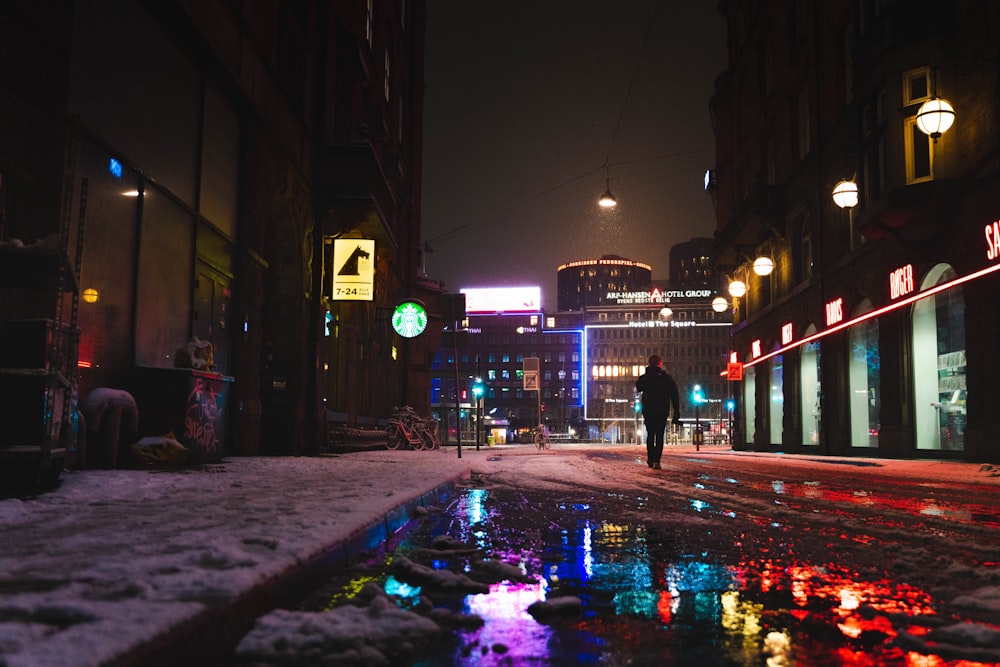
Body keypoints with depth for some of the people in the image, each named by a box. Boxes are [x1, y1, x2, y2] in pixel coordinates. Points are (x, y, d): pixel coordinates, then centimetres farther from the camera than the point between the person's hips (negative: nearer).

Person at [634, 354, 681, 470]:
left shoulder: (644, 378, 2)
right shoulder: (667, 378, -1)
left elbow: (637, 389, 19)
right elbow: (675, 395, -3)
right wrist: (676, 413, -1)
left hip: (648, 411, 1)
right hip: (662, 412, -1)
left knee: (650, 435, 14)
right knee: (659, 436, 1)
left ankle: (650, 459, 10)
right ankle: (656, 460, -9)